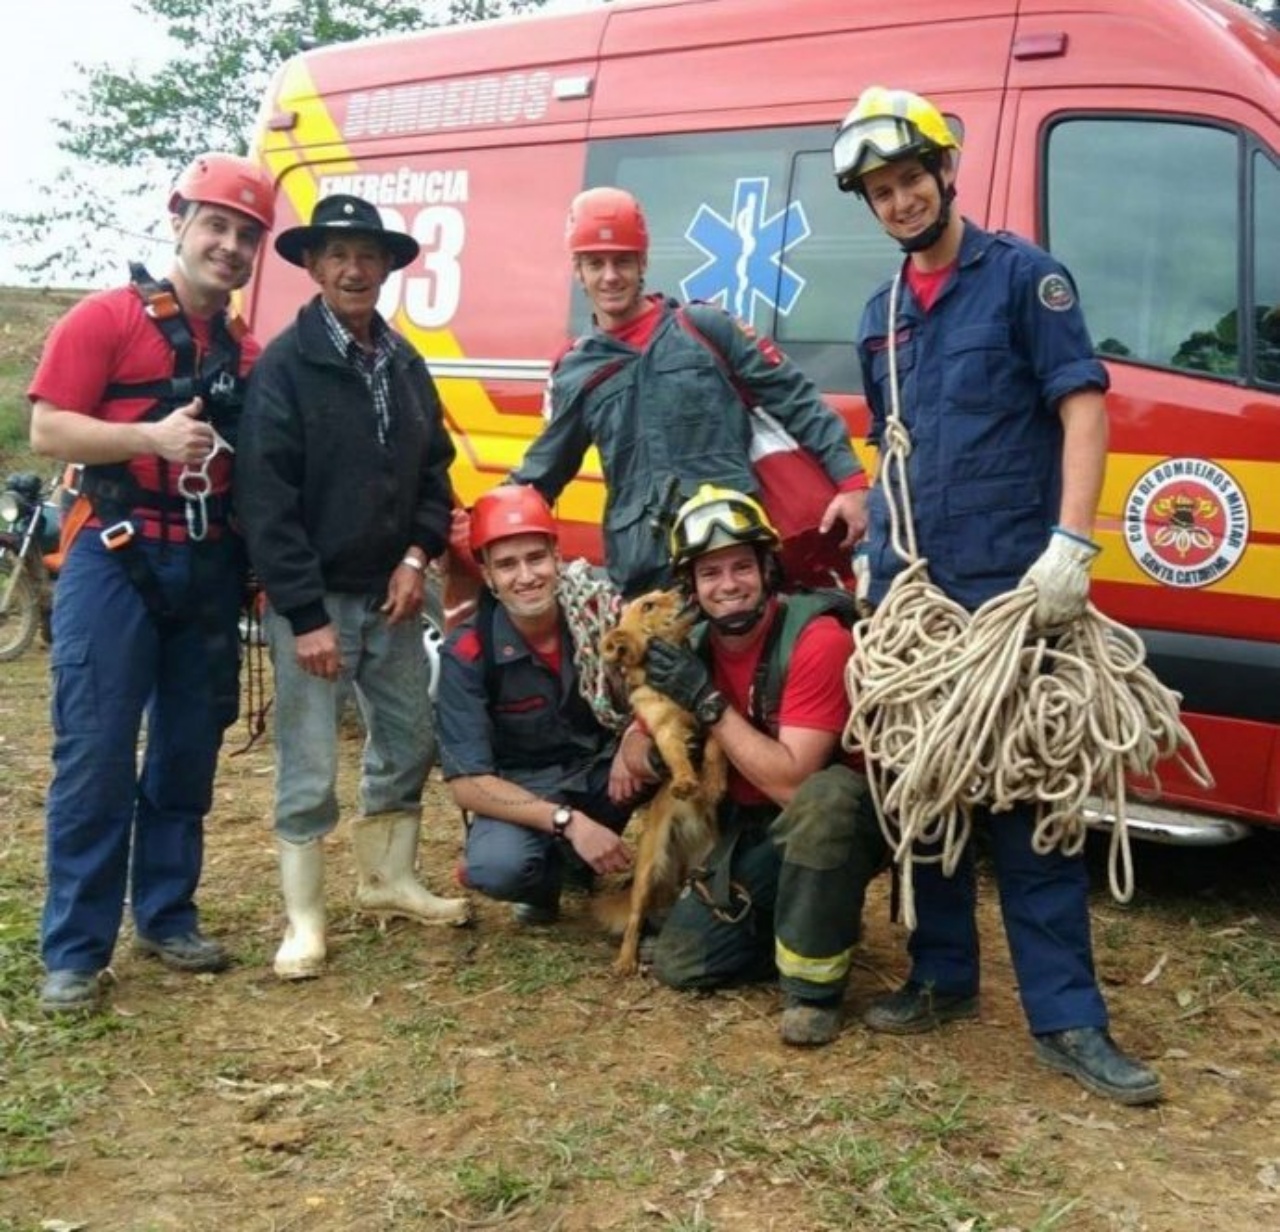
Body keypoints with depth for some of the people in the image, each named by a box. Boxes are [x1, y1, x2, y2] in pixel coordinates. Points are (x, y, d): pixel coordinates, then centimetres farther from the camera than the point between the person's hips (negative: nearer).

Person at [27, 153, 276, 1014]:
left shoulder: (247, 353, 12)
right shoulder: (106, 319, -3)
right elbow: (46, 431, -9)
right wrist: (152, 438, -20)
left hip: (209, 568, 6)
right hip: (117, 562, -5)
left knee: (188, 756, 12)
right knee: (96, 759, -4)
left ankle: (167, 918, 25)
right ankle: (75, 951, 4)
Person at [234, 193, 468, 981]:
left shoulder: (406, 365, 10)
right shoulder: (285, 364, -11)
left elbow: (435, 469, 15)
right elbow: (266, 500, -15)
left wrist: (418, 557, -3)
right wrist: (305, 614, -18)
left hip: (390, 592, 7)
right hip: (312, 598, -6)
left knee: (411, 739, 15)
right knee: (309, 768, -1)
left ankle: (388, 879, 34)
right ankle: (304, 919, 13)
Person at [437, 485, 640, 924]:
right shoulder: (467, 655, -20)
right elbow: (467, 783, -21)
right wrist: (566, 821, -32)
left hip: (600, 768, 4)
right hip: (521, 791, -3)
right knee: (497, 867, -36)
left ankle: (582, 856, -2)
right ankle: (550, 871, 2)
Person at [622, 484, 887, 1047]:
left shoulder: (816, 639, -26)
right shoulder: (691, 646, -6)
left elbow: (792, 782, -31)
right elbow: (645, 732, 5)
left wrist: (707, 701, -29)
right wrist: (641, 748, -20)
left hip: (842, 815, -5)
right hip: (750, 830, 6)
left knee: (821, 797, -40)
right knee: (680, 962, -7)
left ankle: (814, 986, -21)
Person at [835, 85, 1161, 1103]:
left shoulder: (1021, 275, -2)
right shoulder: (882, 315, 15)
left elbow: (1084, 406, -10)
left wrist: (1071, 543, -21)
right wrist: (874, 547, 13)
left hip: (1012, 587, -6)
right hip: (909, 589, 6)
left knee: (1029, 799, -4)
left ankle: (1068, 1020, 3)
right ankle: (943, 977, 25)